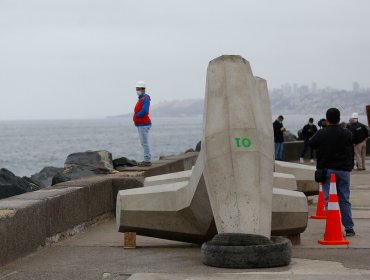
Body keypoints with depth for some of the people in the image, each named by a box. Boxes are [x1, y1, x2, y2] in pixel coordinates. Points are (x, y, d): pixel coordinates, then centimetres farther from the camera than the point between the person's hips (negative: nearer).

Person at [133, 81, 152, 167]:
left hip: (144, 125, -10)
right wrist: (137, 115, -1)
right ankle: (147, 160, 16)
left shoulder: (145, 98, -14)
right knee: (144, 143, 12)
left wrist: (137, 115, -13)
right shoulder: (141, 99, 17)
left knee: (145, 143, -8)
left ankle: (147, 161, -7)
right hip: (141, 125, 10)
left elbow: (144, 111, -28)